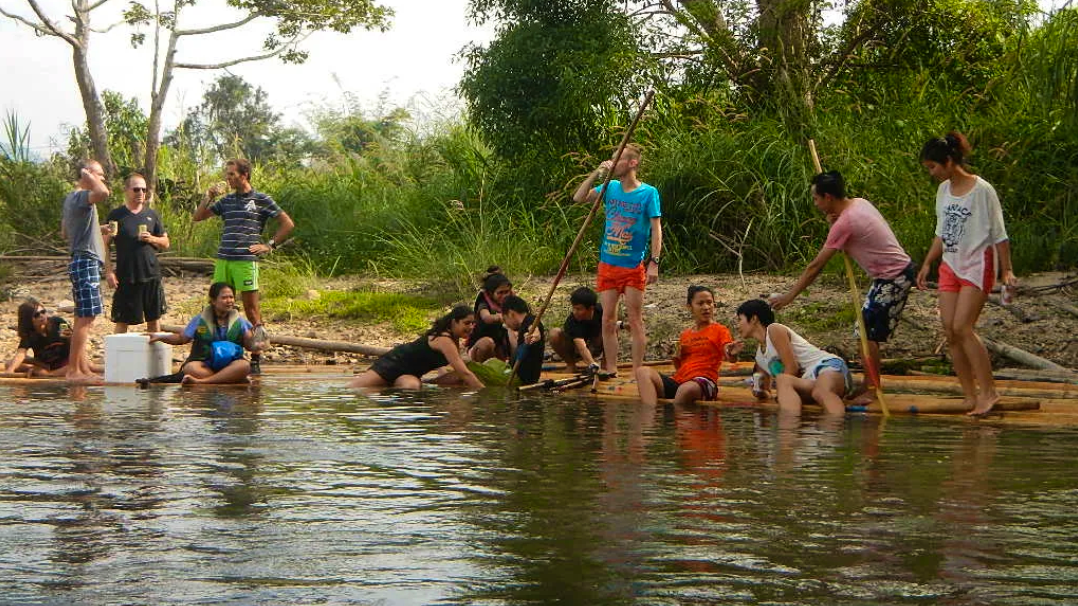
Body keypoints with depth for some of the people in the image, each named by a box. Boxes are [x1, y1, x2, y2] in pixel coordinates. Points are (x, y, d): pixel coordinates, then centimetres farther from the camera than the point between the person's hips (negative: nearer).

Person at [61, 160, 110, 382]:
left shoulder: (72, 198, 17)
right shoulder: (80, 197, -14)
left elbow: (64, 230, 27)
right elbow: (103, 193, -36)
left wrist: (98, 230, 23)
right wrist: (89, 177, -17)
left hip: (83, 262, 11)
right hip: (86, 261, -11)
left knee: (85, 319, 13)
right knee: (85, 318, -11)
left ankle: (83, 368, 17)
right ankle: (73, 370, -12)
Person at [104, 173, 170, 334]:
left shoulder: (151, 214, 9)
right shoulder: (116, 215, 1)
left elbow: (166, 243, 13)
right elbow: (105, 245, 0)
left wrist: (151, 239, -8)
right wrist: (109, 271, -9)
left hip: (151, 276, 3)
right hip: (126, 277, -3)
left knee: (154, 318, 9)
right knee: (122, 321, 1)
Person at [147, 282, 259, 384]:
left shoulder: (239, 321, 6)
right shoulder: (200, 320, 7)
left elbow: (250, 345, 4)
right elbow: (182, 338, 16)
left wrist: (257, 345, -18)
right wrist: (160, 337, 8)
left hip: (230, 365, 0)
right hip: (204, 364, 0)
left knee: (244, 366, -34)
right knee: (190, 368, -34)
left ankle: (201, 381, -37)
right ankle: (240, 380, -34)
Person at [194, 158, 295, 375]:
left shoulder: (261, 200, 2)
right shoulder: (226, 201, 15)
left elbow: (288, 224, 4)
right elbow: (198, 217, 18)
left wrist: (270, 245, 0)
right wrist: (208, 198, 4)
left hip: (246, 261, -5)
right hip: (223, 260, 5)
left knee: (251, 308, -3)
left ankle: (256, 359, 0)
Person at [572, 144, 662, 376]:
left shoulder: (648, 193, -5)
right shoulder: (610, 188, 8)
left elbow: (656, 229, -7)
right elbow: (579, 198, 7)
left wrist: (654, 262, -15)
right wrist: (596, 173, -3)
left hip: (634, 267, -5)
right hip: (608, 264, 5)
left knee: (635, 321, -1)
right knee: (608, 321, 7)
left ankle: (636, 373, 4)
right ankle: (610, 371, 14)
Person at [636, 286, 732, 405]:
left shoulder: (720, 330, 8)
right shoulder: (685, 334, 23)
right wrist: (676, 356, 5)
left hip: (703, 382, -6)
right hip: (677, 382, 6)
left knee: (687, 389, -42)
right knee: (643, 371, -17)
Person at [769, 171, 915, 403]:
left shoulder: (844, 223, -20)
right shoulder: (860, 202, 5)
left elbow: (816, 266, -17)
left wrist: (788, 297, -11)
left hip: (893, 278, -10)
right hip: (901, 269, 10)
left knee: (867, 332, -8)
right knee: (867, 330, 12)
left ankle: (872, 392, -5)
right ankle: (870, 386, 16)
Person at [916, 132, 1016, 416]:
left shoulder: (982, 190, -11)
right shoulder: (943, 191, 10)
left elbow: (999, 234, -8)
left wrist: (1007, 270, -10)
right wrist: (927, 264, 17)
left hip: (978, 265, -7)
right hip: (950, 266, 7)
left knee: (962, 327, -19)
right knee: (950, 332, -2)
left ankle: (989, 392, -12)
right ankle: (970, 397, 2)